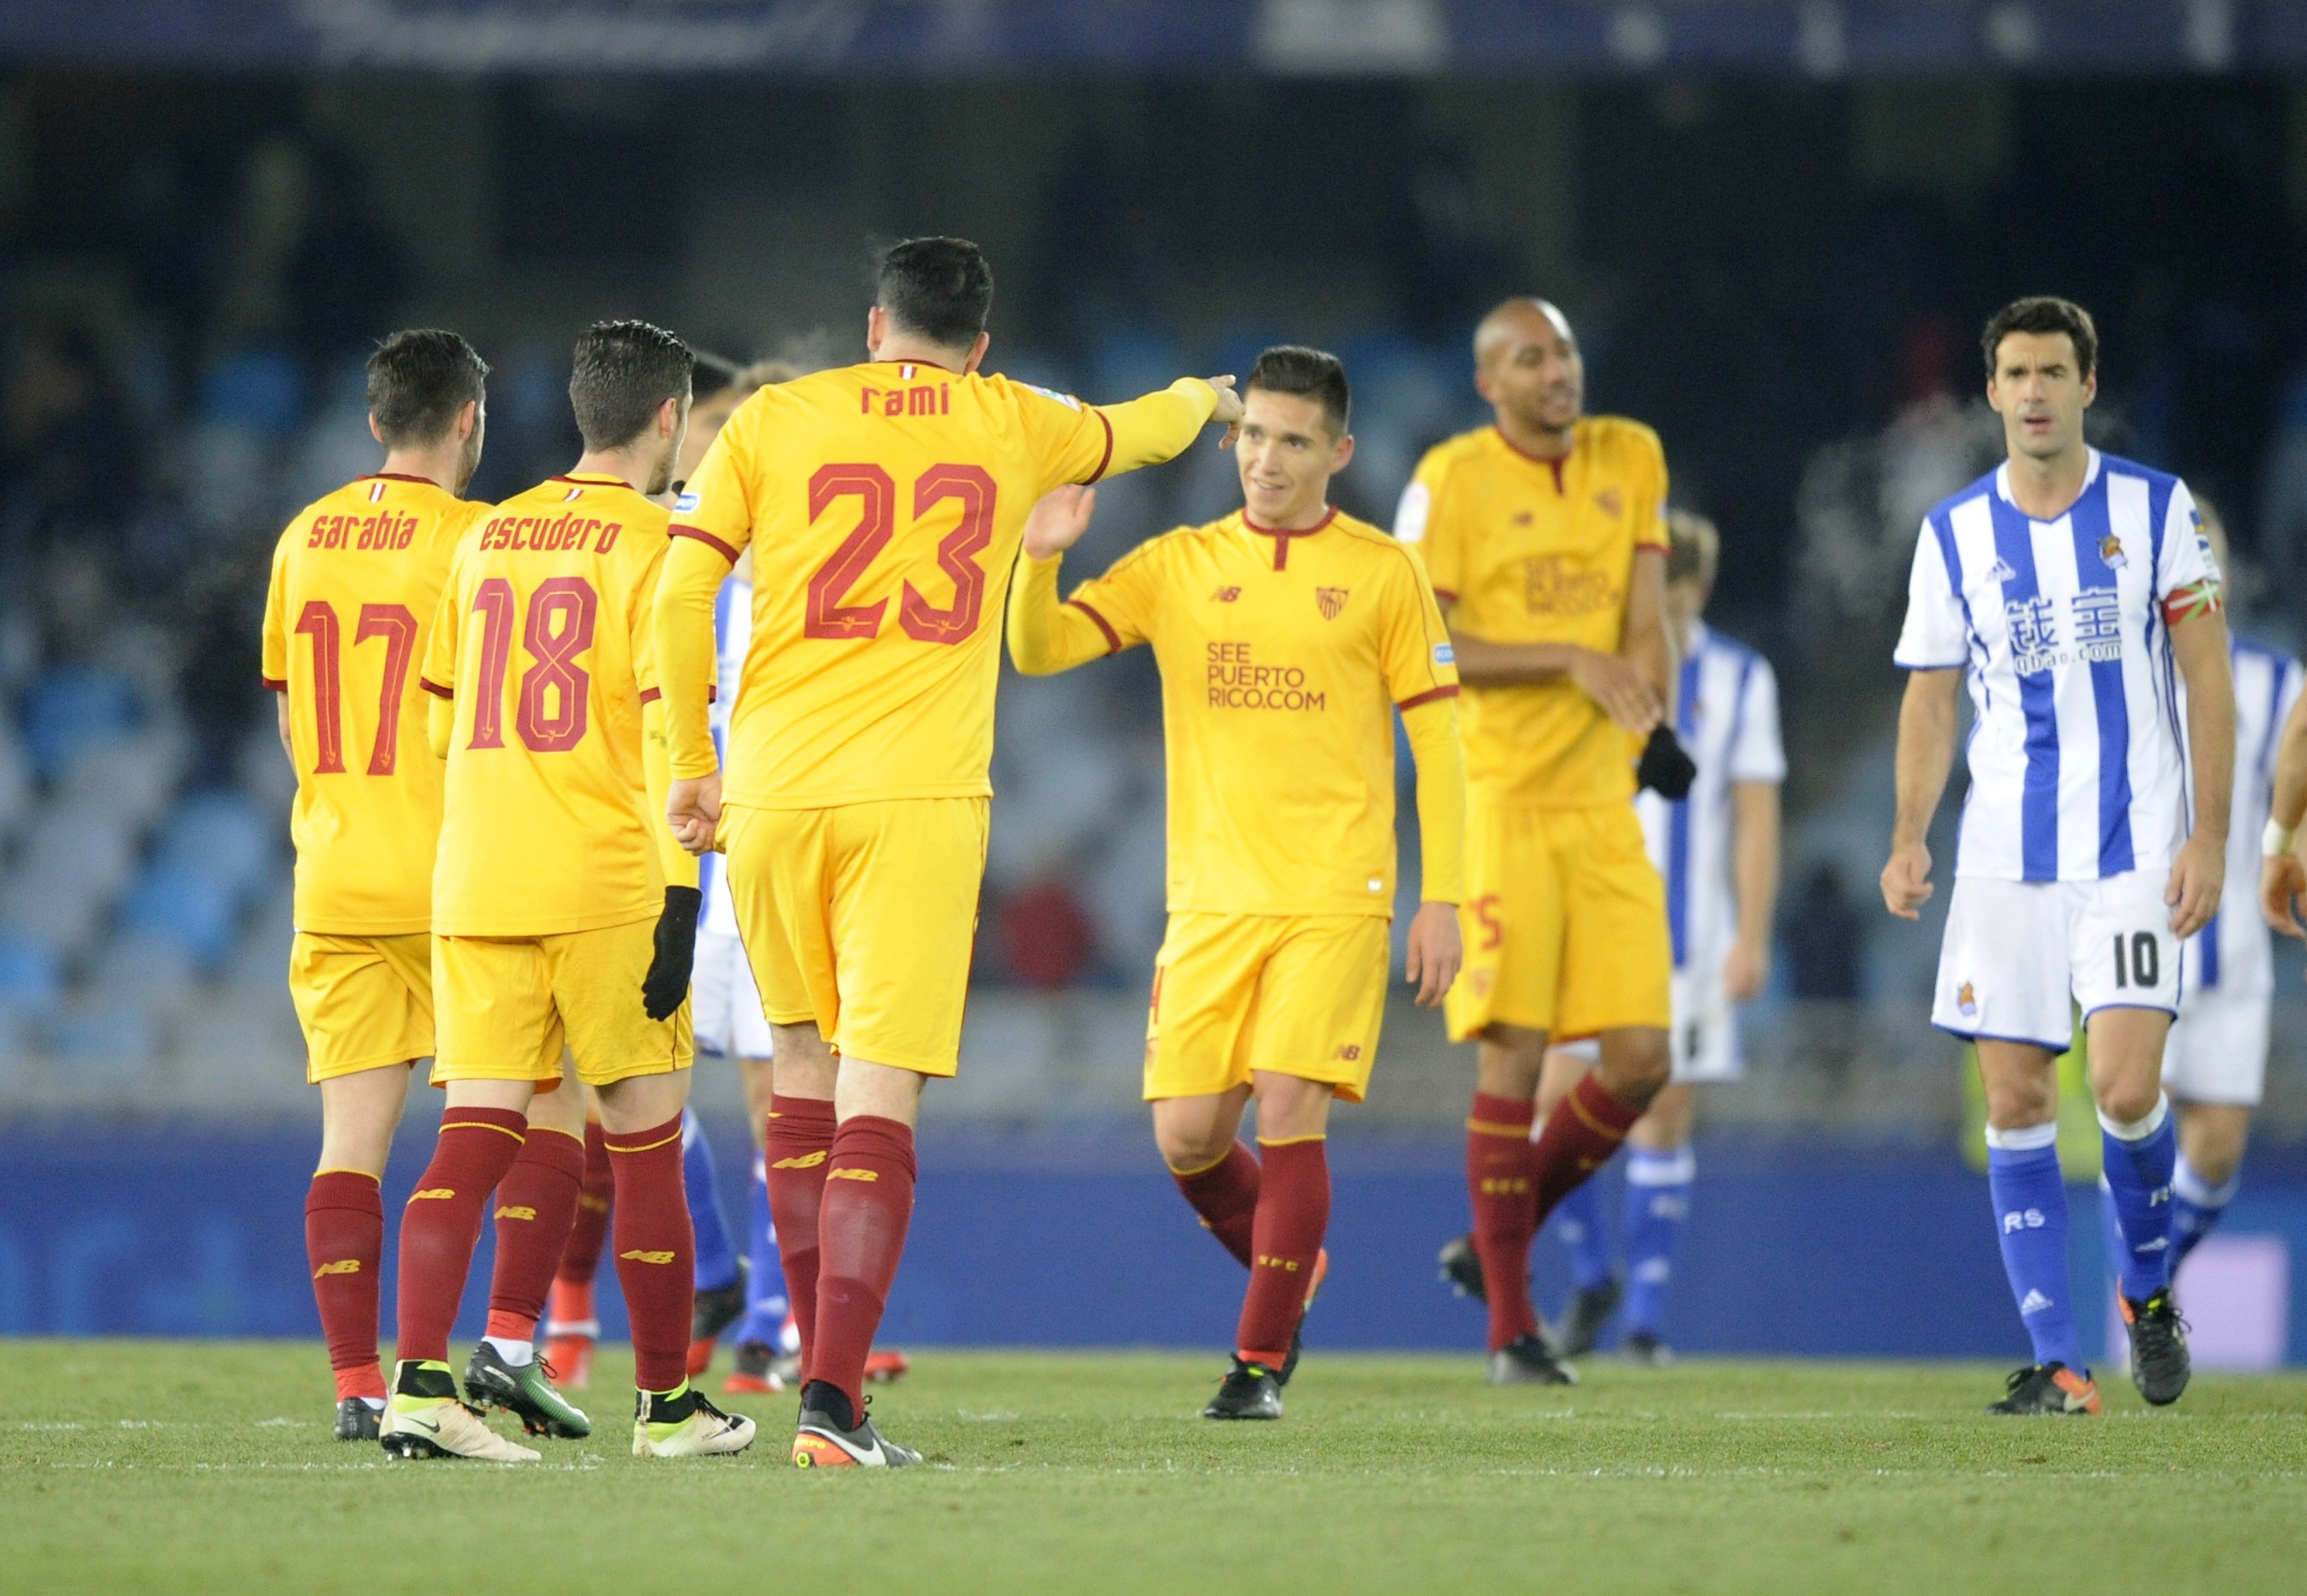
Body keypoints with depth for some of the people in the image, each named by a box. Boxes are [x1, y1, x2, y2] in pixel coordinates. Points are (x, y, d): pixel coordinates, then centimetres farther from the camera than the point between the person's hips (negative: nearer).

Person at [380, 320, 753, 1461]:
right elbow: (667, 729, -12)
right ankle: (665, 1402, 15)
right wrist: (679, 897, -14)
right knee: (646, 1139, 7)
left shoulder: (487, 539, 14)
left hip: (472, 885, 5)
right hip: (606, 887, -5)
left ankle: (419, 1381, -17)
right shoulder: (653, 545, -5)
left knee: (475, 1137, 0)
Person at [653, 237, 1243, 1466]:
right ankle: (833, 1406, -17)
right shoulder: (1012, 427, 12)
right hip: (918, 798, -1)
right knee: (877, 1100, -6)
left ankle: (824, 1370, 24)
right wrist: (1201, 398, 56)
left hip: (772, 789, 2)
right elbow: (1139, 431, 33)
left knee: (802, 1069, 18)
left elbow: (679, 593, 0)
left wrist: (690, 763, 8)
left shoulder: (772, 419, 9)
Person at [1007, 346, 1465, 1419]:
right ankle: (1287, 1272, 28)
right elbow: (1039, 650, 1)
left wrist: (1440, 899, -2)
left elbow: (1436, 743, 4)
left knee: (1288, 1111, -14)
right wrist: (1040, 561, -19)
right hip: (1210, 901, 3)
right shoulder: (1179, 566, 9)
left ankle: (1262, 1360, -4)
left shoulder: (1382, 574, 3)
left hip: (1333, 898, -3)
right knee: (1187, 1137, -2)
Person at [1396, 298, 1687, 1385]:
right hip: (1497, 797, -5)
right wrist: (1574, 660, -16)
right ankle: (1512, 1329, 0)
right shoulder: (1452, 480, -4)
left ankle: (1500, 1239, 20)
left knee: (1639, 1059, -3)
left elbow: (1647, 620, 10)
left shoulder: (1631, 459, 11)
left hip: (1603, 802, 5)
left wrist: (1655, 726, -8)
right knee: (1512, 1057, -7)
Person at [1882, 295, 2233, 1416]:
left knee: (2126, 1087, -15)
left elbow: (2207, 679, 1)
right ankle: (2058, 1365, 2)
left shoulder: (2156, 512, 1)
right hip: (2005, 854, 3)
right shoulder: (1952, 535, 6)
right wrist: (1908, 840, -3)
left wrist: (2210, 836, -7)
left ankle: (2149, 1289, 14)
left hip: (2135, 852, -2)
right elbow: (1930, 697, 10)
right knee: (2015, 1101, -3)